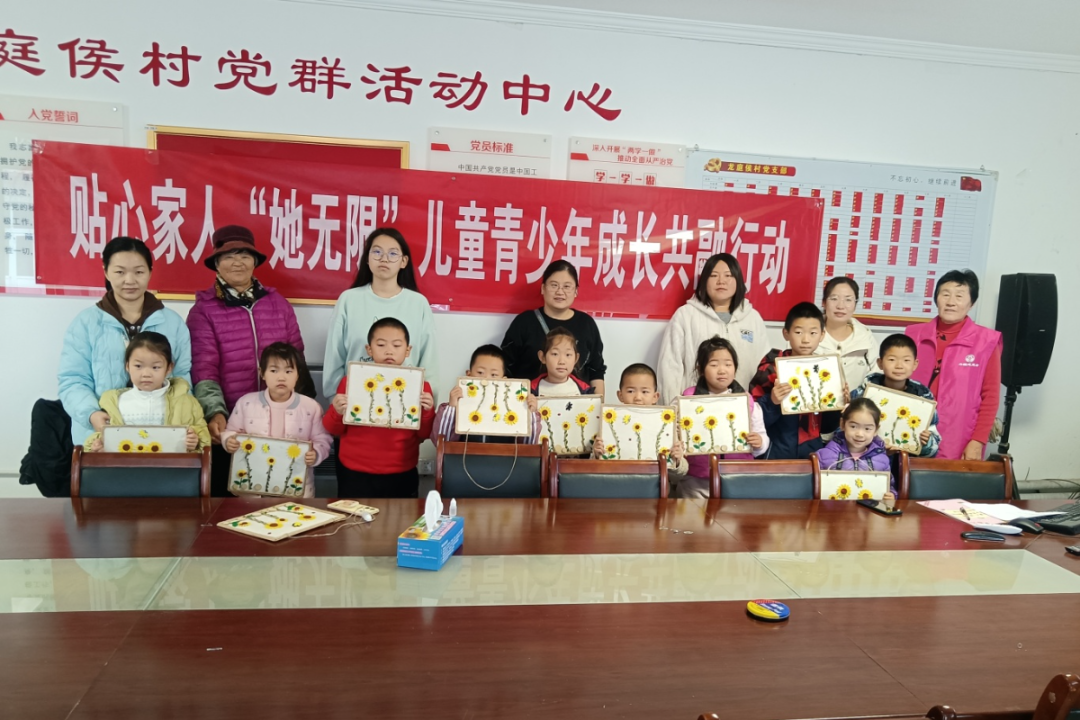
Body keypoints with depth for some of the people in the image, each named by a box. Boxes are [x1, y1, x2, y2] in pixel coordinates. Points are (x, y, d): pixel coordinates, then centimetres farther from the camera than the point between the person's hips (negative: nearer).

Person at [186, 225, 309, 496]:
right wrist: (215, 412, -23)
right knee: (225, 493, 9)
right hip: (229, 422, -2)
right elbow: (203, 368, -9)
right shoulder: (204, 310, -2)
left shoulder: (278, 303, 7)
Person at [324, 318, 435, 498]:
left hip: (402, 476, 1)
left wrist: (427, 412, -15)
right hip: (355, 474, 0)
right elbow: (334, 430, 4)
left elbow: (424, 435, 3)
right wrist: (337, 412, -16)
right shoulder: (351, 380, -2)